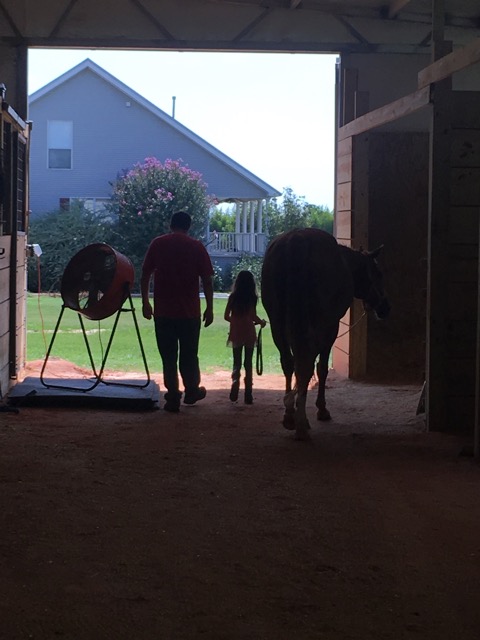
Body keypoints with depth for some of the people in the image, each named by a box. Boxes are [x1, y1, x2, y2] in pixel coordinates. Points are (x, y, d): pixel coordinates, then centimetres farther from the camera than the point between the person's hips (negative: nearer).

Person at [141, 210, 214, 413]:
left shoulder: (157, 244, 2)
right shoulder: (196, 247, -1)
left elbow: (145, 275, 2)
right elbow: (207, 280, -3)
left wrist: (145, 302, 10)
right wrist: (209, 308, 3)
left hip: (163, 312, 0)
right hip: (190, 312, 0)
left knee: (168, 356, 4)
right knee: (189, 354, 14)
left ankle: (173, 398, 3)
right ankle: (192, 391, 27)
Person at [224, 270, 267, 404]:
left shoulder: (233, 297, -1)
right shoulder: (252, 298, -7)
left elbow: (226, 316, 1)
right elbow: (253, 316, -14)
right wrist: (261, 322, 6)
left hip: (236, 333, 1)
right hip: (249, 333, -1)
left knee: (237, 363, 11)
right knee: (248, 363, 7)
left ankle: (235, 383, -16)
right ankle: (248, 394, 6)